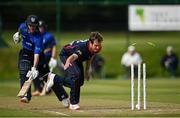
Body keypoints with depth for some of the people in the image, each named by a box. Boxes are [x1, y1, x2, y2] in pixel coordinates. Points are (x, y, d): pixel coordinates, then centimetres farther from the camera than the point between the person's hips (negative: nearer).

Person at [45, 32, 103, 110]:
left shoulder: (97, 48, -22)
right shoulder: (82, 47, -44)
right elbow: (72, 57, -63)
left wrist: (87, 70, 7)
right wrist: (67, 63, -84)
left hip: (78, 59, 8)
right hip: (66, 55, -8)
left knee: (80, 82, 6)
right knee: (76, 74, -29)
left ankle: (55, 79, 27)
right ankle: (73, 103, -17)